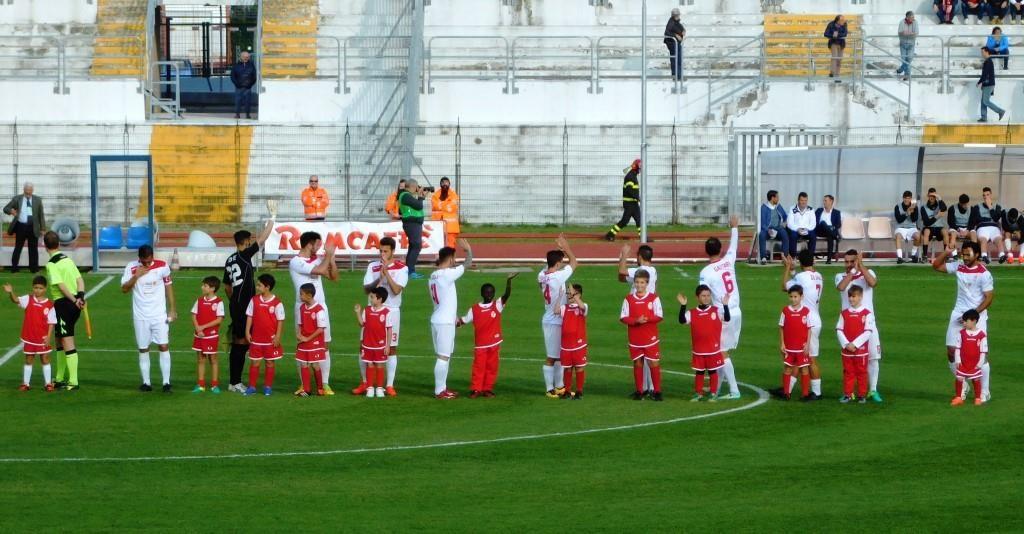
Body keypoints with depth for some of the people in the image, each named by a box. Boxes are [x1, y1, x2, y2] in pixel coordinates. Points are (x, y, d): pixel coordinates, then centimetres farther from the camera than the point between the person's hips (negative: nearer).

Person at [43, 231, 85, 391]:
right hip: (74, 305, 8)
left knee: (67, 343, -7)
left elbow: (61, 285, -21)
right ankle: (60, 379, 27)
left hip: (63, 303, -8)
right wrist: (80, 296, -7)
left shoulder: (51, 264, -12)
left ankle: (73, 381, -9)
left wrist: (74, 300, -21)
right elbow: (79, 279, 3)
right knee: (59, 341, 20)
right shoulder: (68, 259, 12)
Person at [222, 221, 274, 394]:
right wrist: (271, 222, 5)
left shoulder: (230, 260, 12)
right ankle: (235, 382, -7)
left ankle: (233, 381, 16)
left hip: (235, 306, 9)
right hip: (244, 306, -9)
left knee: (237, 343, 12)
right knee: (241, 343, -7)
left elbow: (226, 285, 19)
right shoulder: (244, 256, -12)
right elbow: (261, 240, -8)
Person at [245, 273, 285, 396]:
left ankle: (268, 387, 16)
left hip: (271, 339, -3)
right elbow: (249, 317, 6)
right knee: (254, 363, 5)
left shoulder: (277, 303, -8)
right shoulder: (254, 300, 2)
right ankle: (252, 387, 12)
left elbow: (280, 320, -5)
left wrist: (277, 336, -9)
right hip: (256, 339, 3)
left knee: (269, 363, 7)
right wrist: (247, 332, -1)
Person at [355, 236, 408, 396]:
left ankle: (389, 385, 5)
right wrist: (378, 280, -20)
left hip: (392, 311, -2)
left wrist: (386, 273, -21)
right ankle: (365, 382, 14)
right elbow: (366, 289, -2)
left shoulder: (401, 268, -4)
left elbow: (396, 290, -15)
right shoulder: (373, 266, 4)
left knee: (391, 348, 0)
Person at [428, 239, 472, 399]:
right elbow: (467, 264, -8)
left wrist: (454, 316, 26)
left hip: (437, 319, 9)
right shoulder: (447, 274, -15)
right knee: (443, 356, -5)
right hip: (445, 322, -9)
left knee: (444, 356, 16)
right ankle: (439, 391, -3)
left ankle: (442, 388, 20)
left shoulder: (433, 276, 12)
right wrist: (468, 249, 10)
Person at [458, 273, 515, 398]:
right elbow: (463, 320, 10)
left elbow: (507, 294, -12)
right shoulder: (474, 309, 4)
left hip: (494, 343, 0)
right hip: (480, 344, 0)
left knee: (492, 367, 5)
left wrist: (509, 280, -26)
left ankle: (488, 389, 14)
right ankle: (475, 389, 2)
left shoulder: (498, 305, 1)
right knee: (478, 367, -2)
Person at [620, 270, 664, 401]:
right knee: (637, 363, 8)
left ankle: (657, 391, 2)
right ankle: (639, 391, 16)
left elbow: (659, 316, -4)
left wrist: (646, 319, -21)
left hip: (651, 338, -2)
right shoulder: (629, 299, 2)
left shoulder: (653, 298, -2)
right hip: (634, 339, 2)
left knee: (654, 363, -3)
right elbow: (623, 317, -1)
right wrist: (636, 321, -18)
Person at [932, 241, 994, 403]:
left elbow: (989, 298, -12)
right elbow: (936, 266, 12)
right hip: (958, 315, 6)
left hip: (977, 317, -6)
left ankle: (984, 392, 4)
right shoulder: (958, 267, 5)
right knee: (951, 352, 3)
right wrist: (946, 252, -2)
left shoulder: (984, 274, -11)